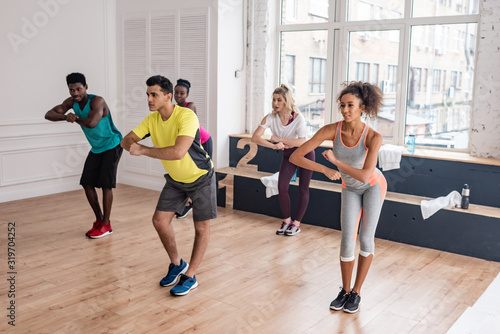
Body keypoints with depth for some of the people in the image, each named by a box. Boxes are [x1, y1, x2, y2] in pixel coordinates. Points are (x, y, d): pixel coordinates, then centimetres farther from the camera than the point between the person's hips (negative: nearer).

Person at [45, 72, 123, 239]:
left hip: (112, 146, -8)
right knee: (87, 183, 4)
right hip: (96, 149, 8)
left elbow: (91, 123, -43)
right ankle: (99, 220, 18)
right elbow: (49, 114, -8)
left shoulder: (97, 101, -26)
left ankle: (106, 224, 1)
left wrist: (76, 119, -21)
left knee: (105, 184, -10)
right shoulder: (72, 102, -3)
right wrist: (65, 116, -30)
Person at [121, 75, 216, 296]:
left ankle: (190, 276, 17)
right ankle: (177, 264, 22)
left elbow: (178, 152, -43)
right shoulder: (152, 118, -8)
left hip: (201, 178, -6)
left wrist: (143, 150, -34)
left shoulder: (186, 116, -31)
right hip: (175, 179, 6)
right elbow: (126, 141, -5)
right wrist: (134, 146, -29)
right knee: (159, 220, 0)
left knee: (202, 227, 1)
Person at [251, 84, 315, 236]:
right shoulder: (270, 118, -18)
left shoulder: (298, 118, -26)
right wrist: (274, 145, -36)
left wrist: (277, 139, -34)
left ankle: (296, 224, 13)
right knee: (282, 187, -9)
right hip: (288, 154, 3)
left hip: (305, 153, -3)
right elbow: (255, 137, -24)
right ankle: (287, 221, 9)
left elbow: (301, 141, -35)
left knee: (303, 189, 1)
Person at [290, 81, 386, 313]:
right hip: (350, 189, 2)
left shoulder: (373, 137, -33)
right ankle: (345, 291, 19)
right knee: (347, 241, -3)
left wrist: (335, 160, -33)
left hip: (373, 185, -1)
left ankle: (356, 293, 19)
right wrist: (324, 169, -43)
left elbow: (364, 175, -37)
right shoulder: (331, 130, -28)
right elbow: (295, 157, -31)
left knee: (366, 238, 1)